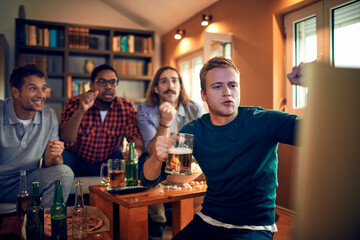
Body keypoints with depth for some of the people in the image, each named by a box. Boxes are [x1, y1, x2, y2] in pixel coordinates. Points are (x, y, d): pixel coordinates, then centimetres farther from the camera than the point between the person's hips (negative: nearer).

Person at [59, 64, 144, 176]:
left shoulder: (126, 107, -6)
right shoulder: (75, 104, -11)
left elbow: (137, 137, -12)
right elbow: (65, 141, -20)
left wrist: (136, 152, -37)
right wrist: (81, 111, -35)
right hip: (77, 161, -1)